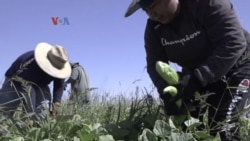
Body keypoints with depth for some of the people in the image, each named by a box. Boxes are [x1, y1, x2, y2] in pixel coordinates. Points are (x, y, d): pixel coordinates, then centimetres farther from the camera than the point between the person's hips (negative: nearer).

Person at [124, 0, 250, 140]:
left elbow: (234, 43, -34)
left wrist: (197, 78, -40)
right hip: (195, 74, 6)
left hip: (237, 64, -5)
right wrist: (167, 93, -31)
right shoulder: (154, 27, -9)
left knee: (223, 127, -20)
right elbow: (154, 64, -11)